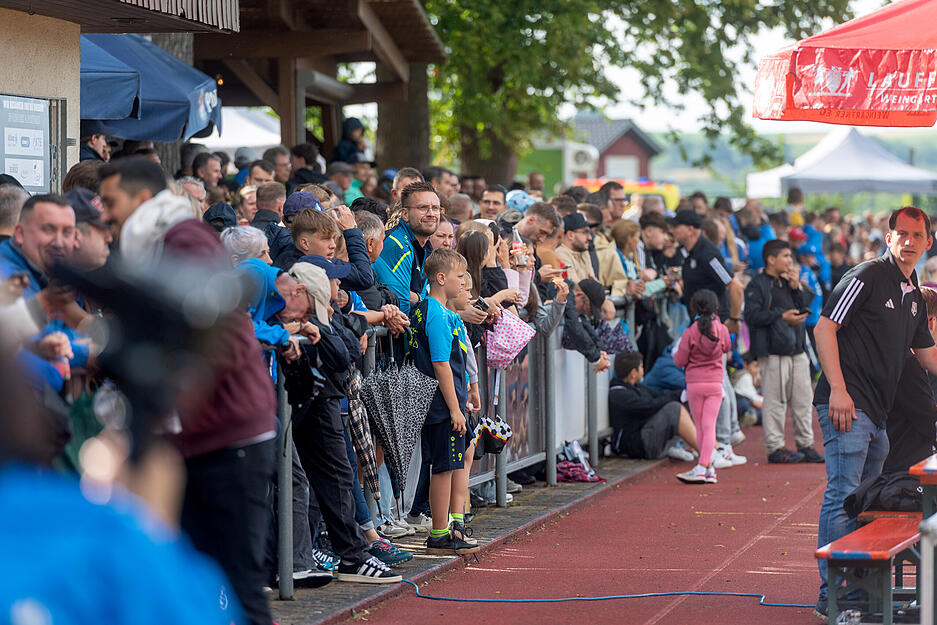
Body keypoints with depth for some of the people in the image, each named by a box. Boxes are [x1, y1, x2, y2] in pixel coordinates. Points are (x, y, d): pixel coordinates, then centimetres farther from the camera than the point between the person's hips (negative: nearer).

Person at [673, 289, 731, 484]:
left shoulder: (690, 333, -10)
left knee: (700, 426, 7)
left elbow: (680, 361, -7)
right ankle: (703, 467, -14)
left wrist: (676, 353, 16)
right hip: (715, 382, 1)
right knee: (709, 425, -3)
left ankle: (708, 468, 7)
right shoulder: (721, 330, -3)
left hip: (694, 383, -1)